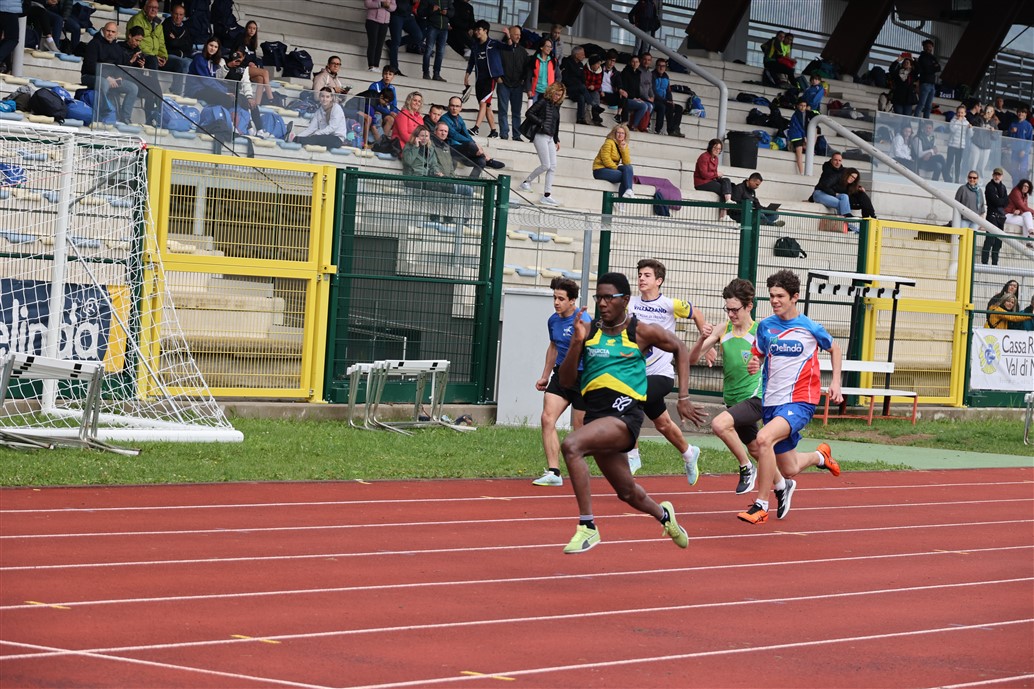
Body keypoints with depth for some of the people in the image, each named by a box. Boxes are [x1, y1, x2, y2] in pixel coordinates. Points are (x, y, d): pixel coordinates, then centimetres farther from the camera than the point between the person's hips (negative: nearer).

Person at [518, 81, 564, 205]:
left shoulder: (556, 106, 17)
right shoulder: (543, 102, -5)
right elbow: (529, 114, -11)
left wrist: (557, 140, 18)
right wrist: (541, 123, -14)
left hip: (550, 138, 8)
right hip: (541, 135, -8)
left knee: (553, 167, -1)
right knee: (546, 165, -12)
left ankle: (547, 195, -2)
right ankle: (526, 182, 9)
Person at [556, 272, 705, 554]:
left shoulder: (641, 332, 0)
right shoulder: (588, 331, 7)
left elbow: (679, 349, 16)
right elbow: (566, 381, 4)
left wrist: (683, 398, 12)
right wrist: (577, 342, -10)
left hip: (625, 411, -5)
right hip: (595, 412, 5)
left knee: (571, 445, -31)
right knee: (626, 492, 19)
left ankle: (587, 527, -26)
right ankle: (663, 514, 53)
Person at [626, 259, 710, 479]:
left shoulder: (671, 305, -6)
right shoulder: (630, 304, 2)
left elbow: (696, 314, 11)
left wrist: (705, 334, 0)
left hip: (661, 374, -5)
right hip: (638, 374, 5)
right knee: (662, 424, 17)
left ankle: (632, 455, -15)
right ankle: (688, 453, 41)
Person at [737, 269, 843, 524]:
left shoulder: (810, 328, -5)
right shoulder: (765, 326, 3)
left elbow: (834, 349, 13)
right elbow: (757, 356, 16)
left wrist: (835, 382, 4)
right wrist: (752, 366, -8)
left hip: (799, 400, -5)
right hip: (772, 402, 5)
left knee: (764, 438, -31)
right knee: (789, 469, 11)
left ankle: (761, 506, -20)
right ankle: (820, 456, 49)